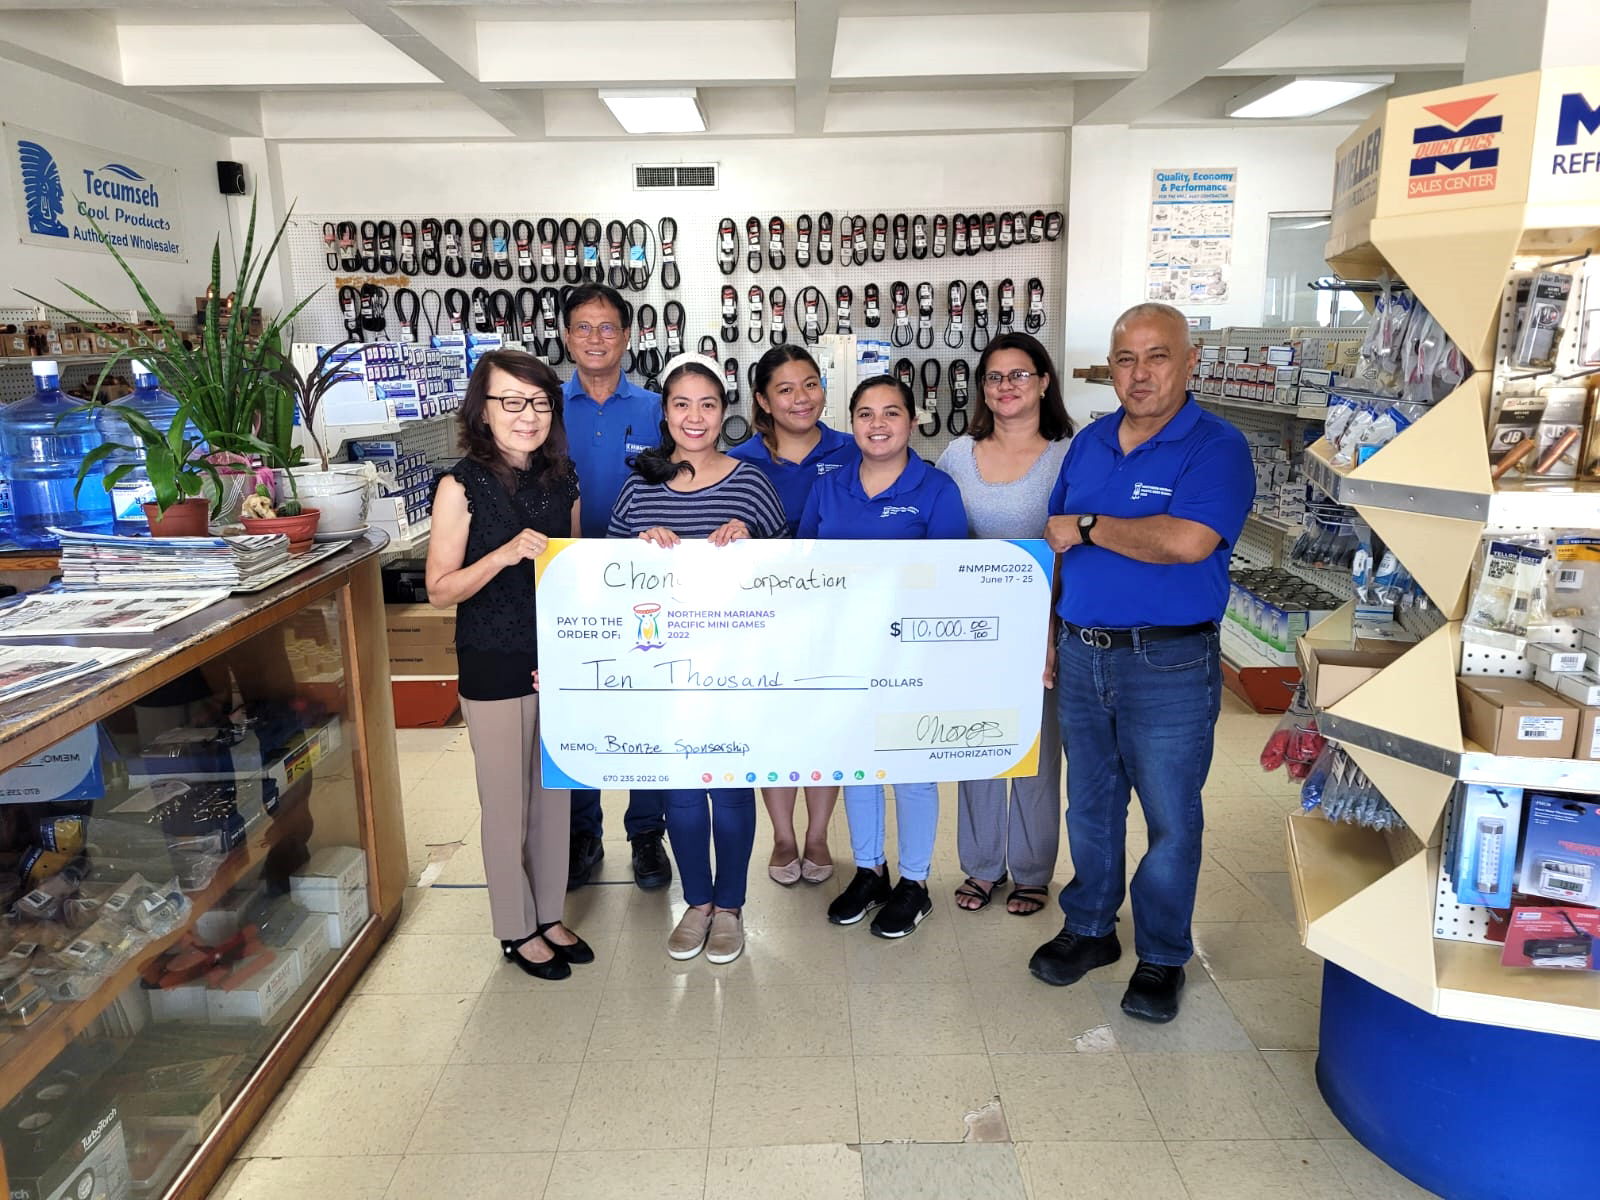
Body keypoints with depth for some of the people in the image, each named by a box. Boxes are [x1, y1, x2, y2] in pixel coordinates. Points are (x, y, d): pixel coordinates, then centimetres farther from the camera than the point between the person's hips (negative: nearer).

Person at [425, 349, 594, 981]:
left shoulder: (561, 481, 4)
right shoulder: (463, 486, -11)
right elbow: (440, 590, -11)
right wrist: (506, 554, -27)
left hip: (559, 661, 5)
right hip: (494, 667, -5)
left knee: (555, 793, 15)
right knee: (507, 803, 7)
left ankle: (550, 915, 33)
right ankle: (517, 930, 26)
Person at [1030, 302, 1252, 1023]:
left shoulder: (1216, 447, -10)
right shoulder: (1089, 442, 10)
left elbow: (1186, 541, -27)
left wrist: (1087, 526, -14)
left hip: (1169, 665, -5)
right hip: (1081, 655, 6)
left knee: (1170, 820, 8)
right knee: (1089, 805, 18)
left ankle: (1163, 958, 26)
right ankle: (1089, 928, 35)